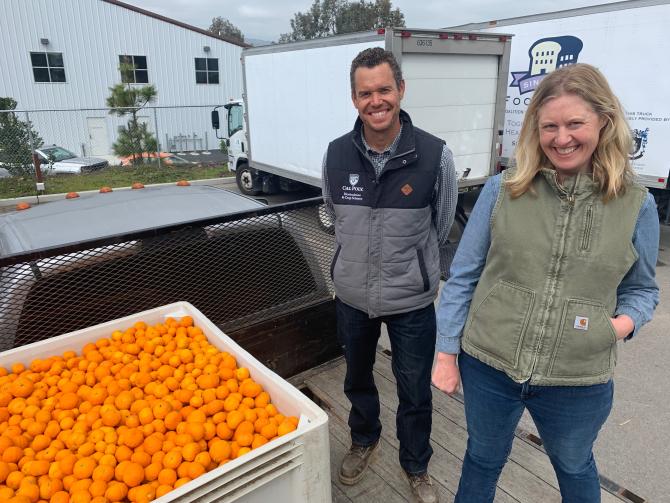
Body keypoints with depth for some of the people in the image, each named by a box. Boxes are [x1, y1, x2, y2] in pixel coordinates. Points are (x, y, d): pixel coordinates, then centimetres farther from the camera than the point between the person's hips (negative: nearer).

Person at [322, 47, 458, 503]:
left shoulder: (435, 156, -17)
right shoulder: (336, 154, -9)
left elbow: (442, 230, -3)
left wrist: (421, 275, 8)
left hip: (412, 300, -2)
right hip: (352, 295, 3)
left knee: (416, 392, 15)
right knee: (357, 378, 24)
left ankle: (417, 466, 44)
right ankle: (364, 440, 54)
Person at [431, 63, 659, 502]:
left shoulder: (637, 205, -5)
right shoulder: (502, 190, -7)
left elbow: (642, 288, 8)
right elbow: (463, 276, -3)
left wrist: (627, 320, -14)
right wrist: (447, 352, -3)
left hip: (579, 381, 1)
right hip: (488, 366, 0)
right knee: (483, 460, 23)